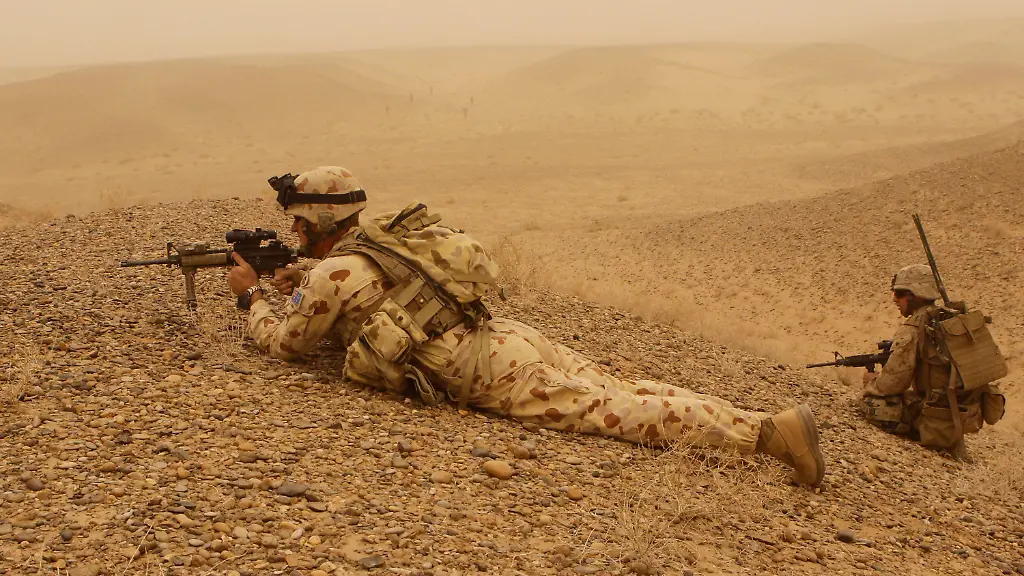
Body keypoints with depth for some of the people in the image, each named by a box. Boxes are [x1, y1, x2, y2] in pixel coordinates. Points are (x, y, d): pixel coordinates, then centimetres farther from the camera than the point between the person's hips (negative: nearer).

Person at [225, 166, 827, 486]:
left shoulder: (331, 274, -2)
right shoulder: (370, 244, 25)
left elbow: (286, 342, 12)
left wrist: (254, 294, 26)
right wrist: (305, 287, 37)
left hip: (491, 372, -8)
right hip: (508, 334, 8)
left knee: (615, 411, -16)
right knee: (621, 389, 6)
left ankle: (768, 431, -26)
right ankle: (763, 418, -3)